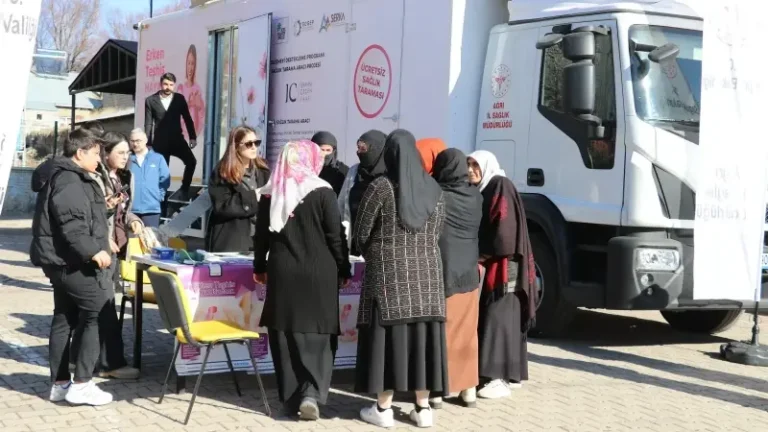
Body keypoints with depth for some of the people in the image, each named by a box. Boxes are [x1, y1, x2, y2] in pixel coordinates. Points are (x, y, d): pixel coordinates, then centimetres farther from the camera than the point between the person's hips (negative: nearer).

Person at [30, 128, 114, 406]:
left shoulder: (72, 179, 19)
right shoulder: (68, 181, -16)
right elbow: (71, 225, -26)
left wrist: (99, 246, 30)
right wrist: (93, 251, -28)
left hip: (64, 262, 11)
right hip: (71, 262, -11)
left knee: (64, 320, 12)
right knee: (96, 314, -9)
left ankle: (60, 384, 18)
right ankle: (81, 384, -8)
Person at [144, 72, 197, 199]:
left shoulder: (180, 98, 4)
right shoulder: (151, 100, 1)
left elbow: (187, 119, 8)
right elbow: (148, 124, 0)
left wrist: (193, 137, 1)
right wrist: (148, 144, -4)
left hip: (177, 139, 1)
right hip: (160, 142, -1)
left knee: (191, 161, -18)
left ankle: (184, 189, -1)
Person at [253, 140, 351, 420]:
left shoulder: (270, 194, 5)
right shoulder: (323, 193, -6)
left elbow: (261, 235, 10)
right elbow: (335, 237, -5)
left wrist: (260, 267, 21)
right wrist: (344, 270, 4)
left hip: (282, 273, 3)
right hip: (318, 273, -3)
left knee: (285, 335, 8)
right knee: (316, 336, 3)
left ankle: (291, 397, 11)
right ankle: (311, 393, -11)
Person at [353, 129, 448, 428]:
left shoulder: (381, 187, -8)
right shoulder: (434, 189, 6)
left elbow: (360, 233, -2)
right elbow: (436, 235, 10)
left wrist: (374, 257, 16)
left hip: (388, 271, -4)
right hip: (426, 272, 4)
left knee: (388, 334, 0)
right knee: (422, 334, 7)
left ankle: (383, 408, 5)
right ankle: (423, 408, 11)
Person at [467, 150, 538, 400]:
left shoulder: (501, 187, -9)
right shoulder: (483, 191, 17)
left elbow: (505, 229, -18)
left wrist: (483, 255, -11)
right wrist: (480, 256, 3)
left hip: (503, 265, -9)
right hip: (490, 266, 9)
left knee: (499, 318, -11)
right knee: (489, 318, 8)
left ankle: (500, 378, -11)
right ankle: (510, 373, 14)